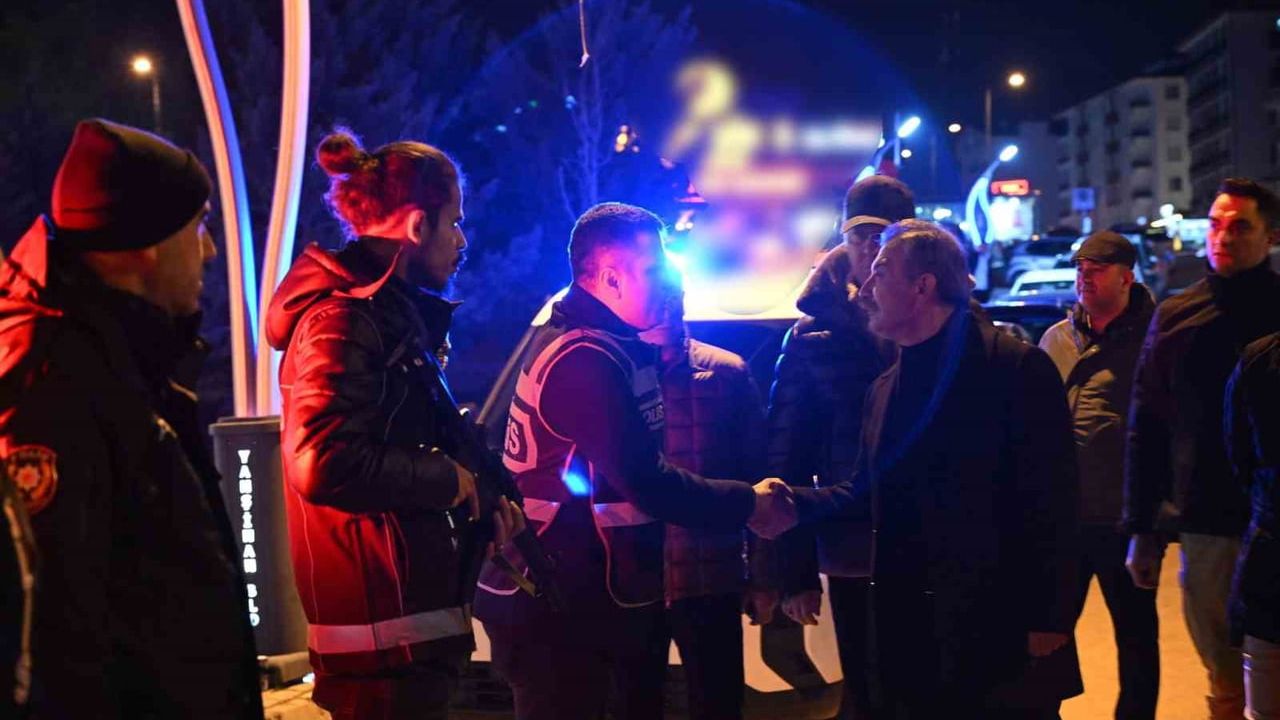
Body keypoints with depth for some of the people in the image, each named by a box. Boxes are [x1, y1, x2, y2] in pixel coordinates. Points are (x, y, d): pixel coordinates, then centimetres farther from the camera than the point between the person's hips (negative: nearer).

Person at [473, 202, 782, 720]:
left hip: (594, 594, 10)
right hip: (552, 607, -10)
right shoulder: (583, 359, -21)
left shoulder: (608, 346, 12)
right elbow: (647, 483, -26)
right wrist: (748, 503, -14)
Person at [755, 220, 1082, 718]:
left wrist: (1049, 621, -16)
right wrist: (798, 506, 1)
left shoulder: (1018, 368, -10)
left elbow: (1050, 500, -13)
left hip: (999, 626, -6)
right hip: (908, 626, 7)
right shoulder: (884, 388, 13)